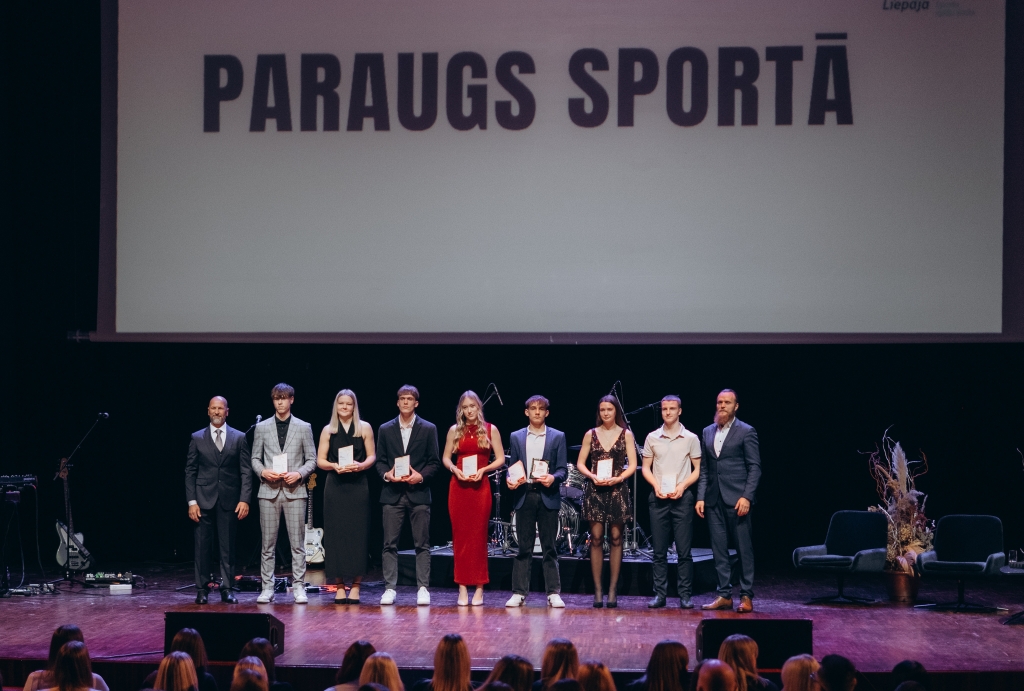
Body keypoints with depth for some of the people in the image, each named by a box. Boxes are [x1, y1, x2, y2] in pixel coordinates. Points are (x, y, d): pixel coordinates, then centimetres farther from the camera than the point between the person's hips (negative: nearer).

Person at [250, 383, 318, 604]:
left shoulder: (304, 428, 7)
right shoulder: (262, 428, 9)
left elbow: (312, 460, 6)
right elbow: (255, 458, 11)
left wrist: (299, 474, -11)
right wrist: (263, 472, -9)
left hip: (294, 490, -1)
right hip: (269, 491, 1)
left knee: (297, 543, -1)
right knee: (268, 543, 2)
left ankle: (298, 587, 3)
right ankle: (267, 588, 6)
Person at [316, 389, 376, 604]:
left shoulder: (364, 428, 6)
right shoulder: (328, 430, 8)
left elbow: (372, 456, 5)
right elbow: (320, 460, 6)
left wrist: (361, 465, -15)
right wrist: (334, 466, -13)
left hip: (358, 486, -1)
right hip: (335, 487, 1)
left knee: (357, 533, -3)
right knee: (336, 534, -1)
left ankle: (355, 586, 1)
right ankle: (340, 585, 4)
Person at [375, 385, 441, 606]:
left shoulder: (428, 429, 5)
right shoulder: (386, 429, 10)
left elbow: (434, 462, 4)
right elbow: (380, 461, 10)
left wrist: (421, 476, -12)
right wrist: (386, 474, -9)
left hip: (418, 493, -1)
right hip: (393, 494, 1)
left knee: (422, 544, 0)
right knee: (390, 544, -1)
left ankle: (423, 589, 3)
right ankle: (390, 588, 3)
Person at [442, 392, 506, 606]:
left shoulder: (490, 430, 3)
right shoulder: (455, 430, 8)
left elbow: (500, 459, 3)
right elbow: (445, 457, 12)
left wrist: (484, 469, -13)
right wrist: (454, 469, -8)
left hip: (480, 487, -2)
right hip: (458, 486, 2)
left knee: (478, 536, -1)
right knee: (460, 536, 1)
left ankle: (479, 588, 3)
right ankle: (462, 588, 4)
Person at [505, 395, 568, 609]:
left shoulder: (558, 437, 7)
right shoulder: (516, 437, 12)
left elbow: (563, 469, 3)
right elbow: (512, 466, 11)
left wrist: (553, 478, -17)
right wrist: (510, 479, -10)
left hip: (547, 496, -1)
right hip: (524, 495, 1)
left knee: (549, 547, 1)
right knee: (524, 548, 2)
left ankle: (553, 593, 3)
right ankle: (519, 593, 4)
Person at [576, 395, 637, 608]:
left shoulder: (626, 435, 5)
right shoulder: (591, 435, 8)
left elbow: (632, 465, 1)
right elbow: (580, 463, 7)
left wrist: (617, 479, -15)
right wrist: (592, 476, -11)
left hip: (617, 491, -1)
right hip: (595, 491, 1)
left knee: (615, 539, 1)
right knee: (596, 539, -3)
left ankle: (612, 590, 4)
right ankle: (597, 590, -1)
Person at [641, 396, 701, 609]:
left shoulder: (691, 438, 4)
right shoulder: (652, 438, 8)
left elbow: (698, 469, 4)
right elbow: (646, 467, 11)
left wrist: (682, 486, -11)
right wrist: (656, 485, -7)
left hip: (682, 497, -2)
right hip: (658, 498, 2)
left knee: (684, 550, -3)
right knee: (659, 550, 3)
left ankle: (685, 595, 0)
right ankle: (660, 594, 6)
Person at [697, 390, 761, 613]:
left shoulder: (746, 432, -1)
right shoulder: (707, 432, 15)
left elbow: (755, 467, -5)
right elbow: (704, 469, 15)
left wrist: (747, 497, -14)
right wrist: (701, 497, 6)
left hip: (737, 499, -5)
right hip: (714, 500, 5)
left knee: (744, 548, -2)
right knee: (719, 548, 5)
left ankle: (746, 596, 2)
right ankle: (724, 595, 10)